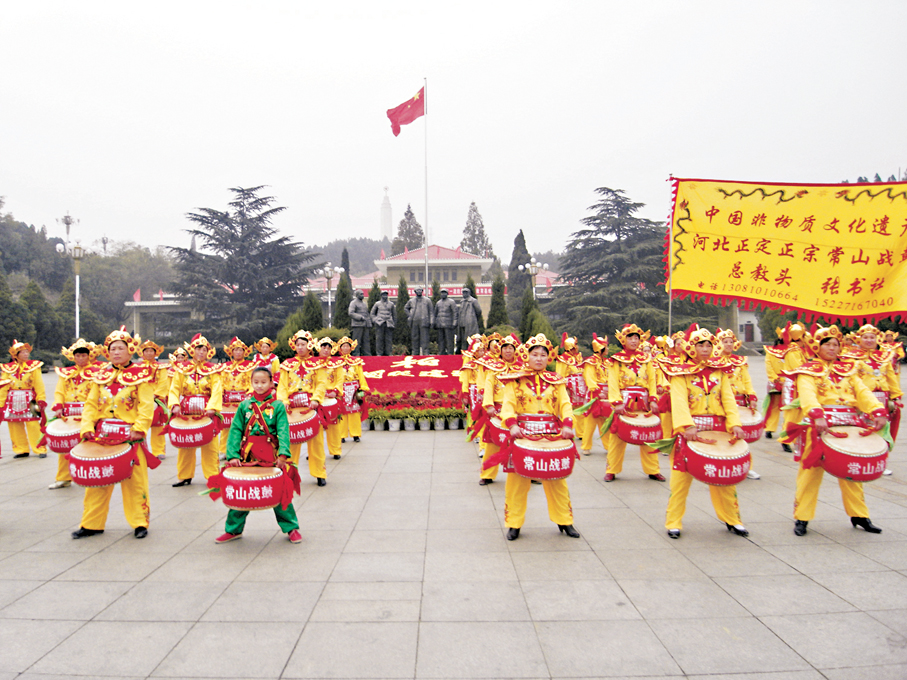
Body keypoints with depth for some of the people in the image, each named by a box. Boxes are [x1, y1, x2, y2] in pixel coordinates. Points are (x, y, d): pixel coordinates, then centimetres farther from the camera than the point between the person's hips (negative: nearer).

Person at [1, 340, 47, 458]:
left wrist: (41, 401, -11)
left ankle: (40, 450, 1)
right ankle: (21, 450, 18)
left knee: (33, 426, -6)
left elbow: (39, 385, -3)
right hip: (13, 402, 3)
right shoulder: (8, 368, 6)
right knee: (15, 426, 6)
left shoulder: (33, 366, 1)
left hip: (29, 401, -3)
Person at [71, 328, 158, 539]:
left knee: (134, 482, 2)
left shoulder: (140, 375, -2)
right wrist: (87, 426, -5)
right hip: (102, 435, 4)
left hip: (130, 436, -4)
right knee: (97, 481, 11)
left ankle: (140, 522, 14)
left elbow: (146, 405, -9)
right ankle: (92, 524, 23)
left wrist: (139, 428, -20)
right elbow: (91, 404, 9)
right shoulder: (100, 375, 11)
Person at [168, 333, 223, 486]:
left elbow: (217, 390, -8)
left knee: (209, 446, 0)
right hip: (186, 413, 2)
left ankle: (212, 476, 8)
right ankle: (185, 476, 18)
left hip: (207, 412, -1)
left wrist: (212, 407, -24)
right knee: (185, 445, 7)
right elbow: (175, 389, 1)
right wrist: (175, 405, -17)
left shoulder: (212, 370, 3)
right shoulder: (182, 368, 7)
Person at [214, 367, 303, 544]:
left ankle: (291, 528, 17)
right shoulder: (245, 405, 5)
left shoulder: (278, 406, -1)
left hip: (272, 456, -2)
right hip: (247, 456, 2)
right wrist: (233, 455, -13)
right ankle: (233, 530, 27)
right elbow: (235, 431, -1)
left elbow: (283, 431, -10)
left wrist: (283, 454, -23)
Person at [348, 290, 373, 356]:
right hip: (357, 325, -7)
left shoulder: (364, 304, 23)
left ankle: (367, 355, 4)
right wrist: (360, 317, -19)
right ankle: (356, 354, -7)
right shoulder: (353, 303, 0)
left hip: (365, 325, 7)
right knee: (357, 340, -8)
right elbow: (351, 313, -11)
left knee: (366, 340, 4)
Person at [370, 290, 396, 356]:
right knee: (379, 338, -5)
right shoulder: (377, 304, 10)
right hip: (379, 323, -1)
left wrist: (394, 323, 12)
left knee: (389, 339, -1)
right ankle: (379, 354, -2)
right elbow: (372, 313, 17)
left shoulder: (391, 304, 13)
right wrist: (375, 320, 5)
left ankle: (388, 353, 5)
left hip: (389, 324, 1)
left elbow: (394, 314, 18)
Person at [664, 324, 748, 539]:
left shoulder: (720, 370, 11)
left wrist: (734, 423, -13)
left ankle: (731, 519, 26)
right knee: (681, 476, -3)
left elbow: (728, 399, 3)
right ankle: (673, 522, 8)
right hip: (690, 429, -3)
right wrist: (687, 426, -29)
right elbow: (679, 401, -14)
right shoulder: (681, 373, -2)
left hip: (718, 428, 4)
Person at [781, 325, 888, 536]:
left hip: (848, 425, 5)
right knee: (811, 470, -3)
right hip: (818, 424, -5)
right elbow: (807, 394, -16)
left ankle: (859, 515, 24)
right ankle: (801, 517, 4)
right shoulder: (808, 371, 2)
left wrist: (878, 412, -14)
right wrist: (817, 416, -35)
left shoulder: (848, 369, 19)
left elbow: (862, 392, 4)